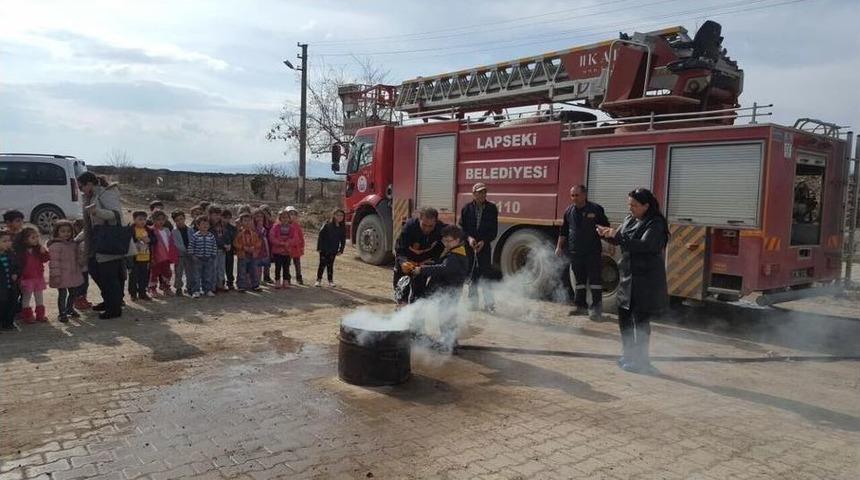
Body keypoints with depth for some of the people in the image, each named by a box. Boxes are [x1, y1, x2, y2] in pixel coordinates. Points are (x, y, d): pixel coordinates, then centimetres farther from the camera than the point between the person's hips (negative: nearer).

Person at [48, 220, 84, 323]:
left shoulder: (73, 244, 10)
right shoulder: (55, 245, -14)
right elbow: (54, 261, -18)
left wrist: (79, 271, 20)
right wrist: (56, 275, -21)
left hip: (73, 274, 8)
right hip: (62, 275, -7)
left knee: (73, 292, 17)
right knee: (62, 294, -1)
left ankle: (70, 309, 36)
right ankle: (62, 313, 10)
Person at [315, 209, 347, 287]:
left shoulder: (343, 228, 0)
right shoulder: (327, 225, -12)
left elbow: (343, 240, 7)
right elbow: (320, 236, -9)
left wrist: (341, 250, 2)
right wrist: (319, 248, -10)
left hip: (333, 251, 3)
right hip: (324, 249, -3)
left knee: (330, 265, 11)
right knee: (322, 264, 3)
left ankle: (330, 281, 18)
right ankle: (319, 280, 13)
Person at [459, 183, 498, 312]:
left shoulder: (492, 208, 0)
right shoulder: (467, 208, 1)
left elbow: (494, 230, -1)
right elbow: (462, 227, 2)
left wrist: (484, 242, -13)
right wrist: (469, 238, -15)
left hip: (485, 246, -1)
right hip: (469, 246, 1)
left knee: (486, 273, -2)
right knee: (471, 274, 6)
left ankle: (488, 303, 3)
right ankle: (473, 301, 16)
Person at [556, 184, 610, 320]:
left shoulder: (596, 209, -4)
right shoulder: (569, 211, 7)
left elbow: (606, 228, 2)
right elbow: (563, 231, 15)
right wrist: (559, 247, 12)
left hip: (593, 252, -4)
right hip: (575, 252, 4)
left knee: (594, 279, -2)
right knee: (579, 280, 11)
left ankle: (596, 307, 4)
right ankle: (580, 305, 19)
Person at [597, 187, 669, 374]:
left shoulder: (655, 224, -14)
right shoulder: (629, 219, 9)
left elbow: (643, 245, -27)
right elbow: (619, 240, 15)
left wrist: (617, 236, -29)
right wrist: (607, 234, -6)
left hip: (646, 280, -8)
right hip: (629, 276, 8)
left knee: (641, 320, -2)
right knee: (624, 315, 15)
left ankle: (641, 361, 10)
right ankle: (630, 355, 30)